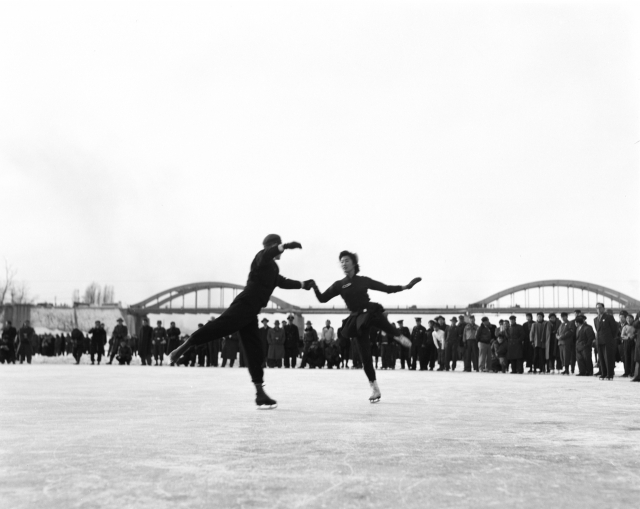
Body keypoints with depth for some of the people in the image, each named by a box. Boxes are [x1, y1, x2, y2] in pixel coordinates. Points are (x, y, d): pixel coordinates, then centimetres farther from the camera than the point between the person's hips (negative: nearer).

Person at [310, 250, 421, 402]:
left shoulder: (364, 280, 6)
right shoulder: (339, 285, 7)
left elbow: (386, 288, 11)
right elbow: (322, 298, 2)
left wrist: (406, 287, 3)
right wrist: (314, 287, -16)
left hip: (371, 313, -1)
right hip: (357, 319, 1)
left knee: (378, 317, -40)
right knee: (365, 355, -3)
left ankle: (398, 336, -15)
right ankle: (375, 388, 6)